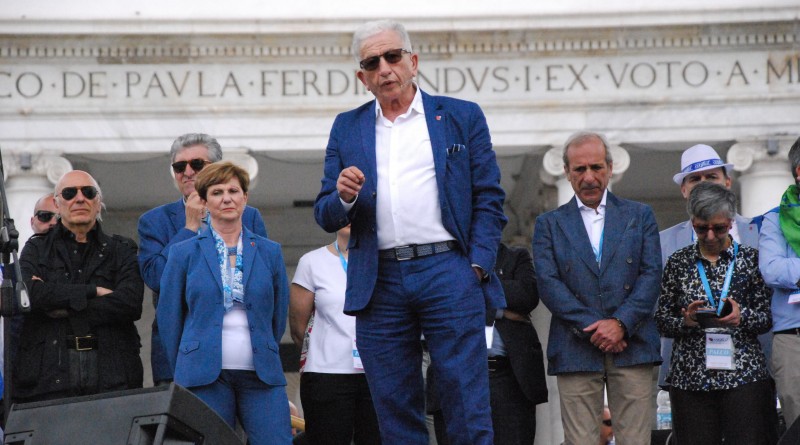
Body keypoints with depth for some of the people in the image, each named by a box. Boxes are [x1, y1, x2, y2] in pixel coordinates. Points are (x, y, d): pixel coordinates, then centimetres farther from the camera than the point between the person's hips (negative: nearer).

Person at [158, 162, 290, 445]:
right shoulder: (184, 253, 6)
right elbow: (168, 317, 9)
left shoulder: (270, 252, 11)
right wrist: (183, 373, 11)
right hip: (205, 377, -1)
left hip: (262, 376, 2)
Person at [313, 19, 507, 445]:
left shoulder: (462, 117, 9)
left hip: (448, 272, -3)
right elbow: (326, 216, 14)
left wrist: (477, 266, -7)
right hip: (379, 283, 3)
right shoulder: (347, 128, 16)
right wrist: (344, 197, -9)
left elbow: (489, 200, 5)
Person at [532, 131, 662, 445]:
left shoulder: (640, 216, 14)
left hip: (632, 347, 1)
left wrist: (620, 323, -11)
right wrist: (592, 328, -11)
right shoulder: (549, 224, 12)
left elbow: (651, 275, 4)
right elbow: (548, 283, 0)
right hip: (575, 352, 0)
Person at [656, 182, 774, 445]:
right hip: (689, 379, 1)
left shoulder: (750, 258, 7)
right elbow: (661, 321, 10)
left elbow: (767, 319, 6)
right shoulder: (678, 262, 9)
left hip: (744, 374, -1)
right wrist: (685, 322, -11)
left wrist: (742, 316, -14)